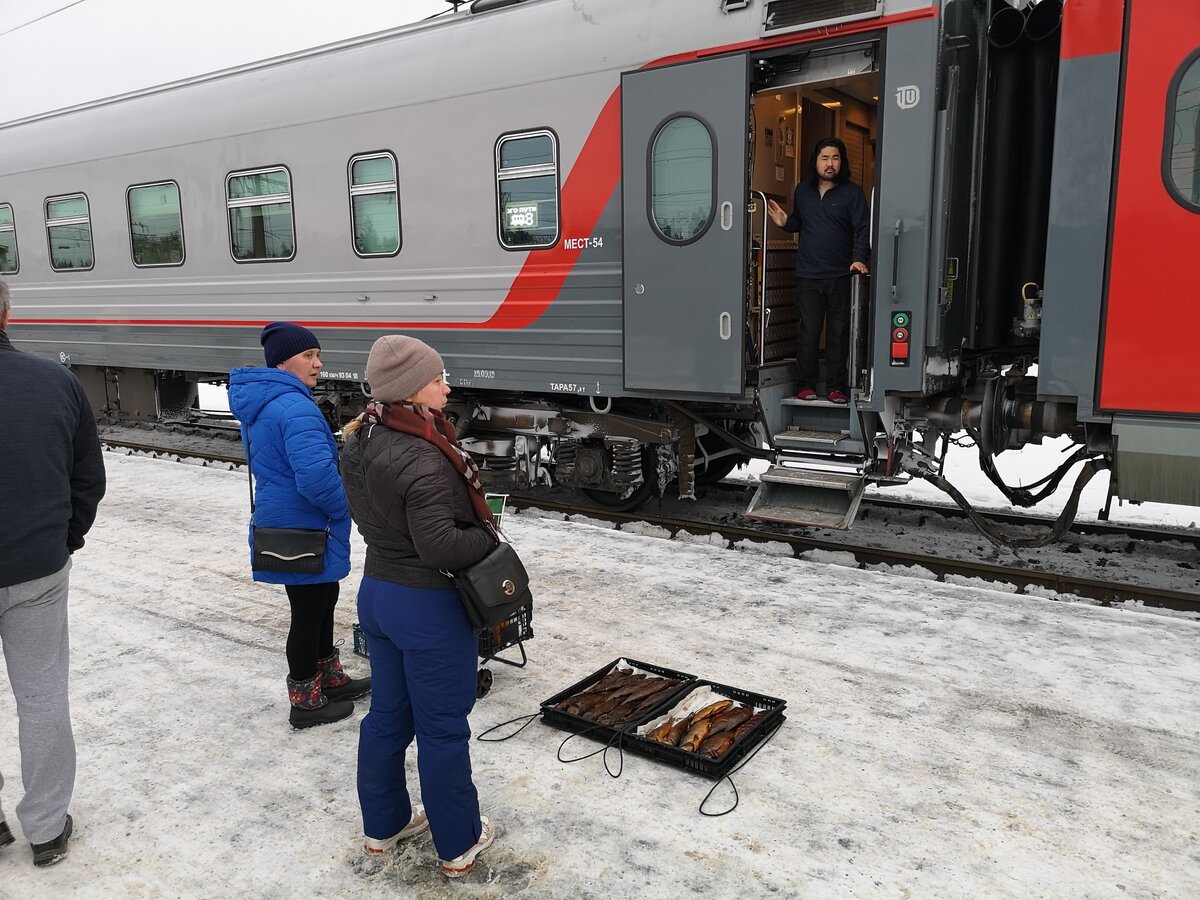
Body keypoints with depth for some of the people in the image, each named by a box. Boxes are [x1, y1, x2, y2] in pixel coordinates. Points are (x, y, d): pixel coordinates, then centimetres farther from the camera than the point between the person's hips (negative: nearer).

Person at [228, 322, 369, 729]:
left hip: (281, 521, 10)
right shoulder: (295, 407, -25)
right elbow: (317, 476, -34)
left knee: (322, 600, 23)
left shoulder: (257, 402, 9)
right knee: (309, 612, 5)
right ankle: (306, 703, 21)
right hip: (304, 531, -10)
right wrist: (345, 507, -16)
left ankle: (330, 679, 39)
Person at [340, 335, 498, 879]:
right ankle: (459, 845, 25)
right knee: (442, 727, 7)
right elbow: (440, 546, -28)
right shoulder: (422, 460, -27)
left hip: (376, 589, 9)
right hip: (430, 606, -8)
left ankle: (383, 823, 39)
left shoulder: (360, 442, 2)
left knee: (388, 714, 22)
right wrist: (487, 537, -12)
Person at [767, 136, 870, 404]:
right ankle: (805, 385, 10)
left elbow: (863, 229, -6)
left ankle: (837, 387, 12)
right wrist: (785, 223, 1)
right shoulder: (802, 191, 11)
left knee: (839, 332, 4)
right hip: (808, 275, 2)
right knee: (808, 332, 1)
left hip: (841, 275, -1)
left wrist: (860, 258, -21)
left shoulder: (852, 192, 0)